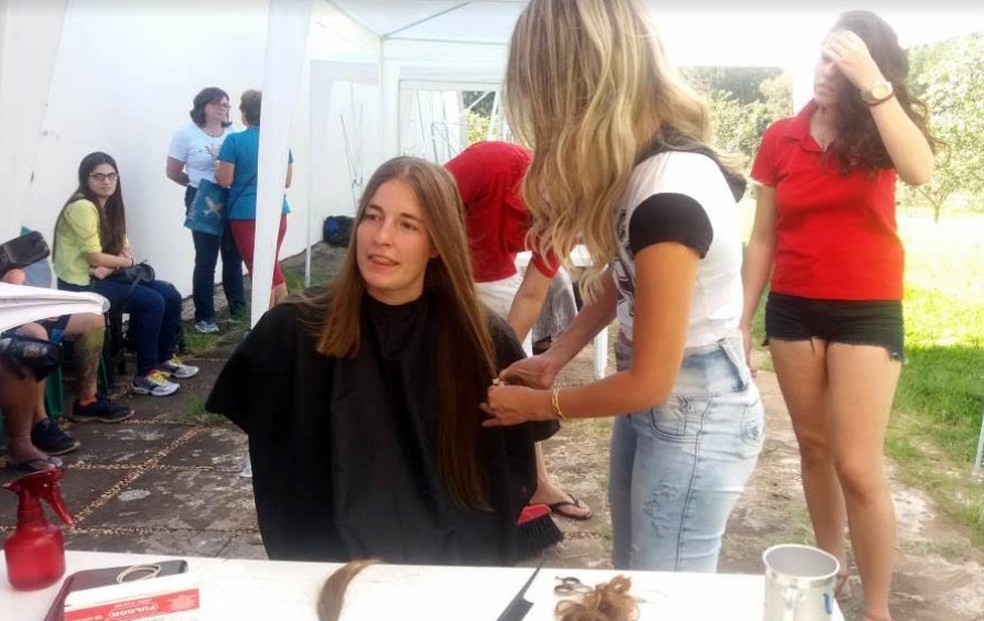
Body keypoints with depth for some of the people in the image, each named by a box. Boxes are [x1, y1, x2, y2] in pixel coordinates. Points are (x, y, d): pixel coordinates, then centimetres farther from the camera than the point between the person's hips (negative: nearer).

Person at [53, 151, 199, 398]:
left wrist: (111, 265, -15)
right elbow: (95, 258, -20)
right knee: (152, 302, -21)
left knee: (170, 295, 0)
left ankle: (164, 358, 17)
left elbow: (125, 249, 7)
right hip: (81, 283, -9)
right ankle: (145, 375, -12)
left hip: (105, 275, 9)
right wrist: (128, 262, -4)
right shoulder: (83, 207, -17)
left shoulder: (110, 205, 11)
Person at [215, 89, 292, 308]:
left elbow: (225, 180, -10)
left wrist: (218, 164, 9)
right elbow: (286, 181, 9)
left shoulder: (234, 141, -9)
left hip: (246, 215, -4)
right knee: (273, 266, 19)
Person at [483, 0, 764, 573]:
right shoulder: (644, 158, -3)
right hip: (657, 404, 8)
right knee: (631, 582, 22)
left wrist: (537, 404, -10)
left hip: (693, 421, -8)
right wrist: (555, 358, -3)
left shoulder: (669, 195, -31)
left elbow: (649, 381, -24)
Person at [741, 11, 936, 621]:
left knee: (858, 466, -5)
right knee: (814, 446, 14)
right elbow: (763, 238, 6)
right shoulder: (782, 138, 2)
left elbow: (919, 170, -27)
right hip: (794, 309, 3)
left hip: (868, 311, -3)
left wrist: (873, 83, -29)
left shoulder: (881, 130, -2)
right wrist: (743, 321, 5)